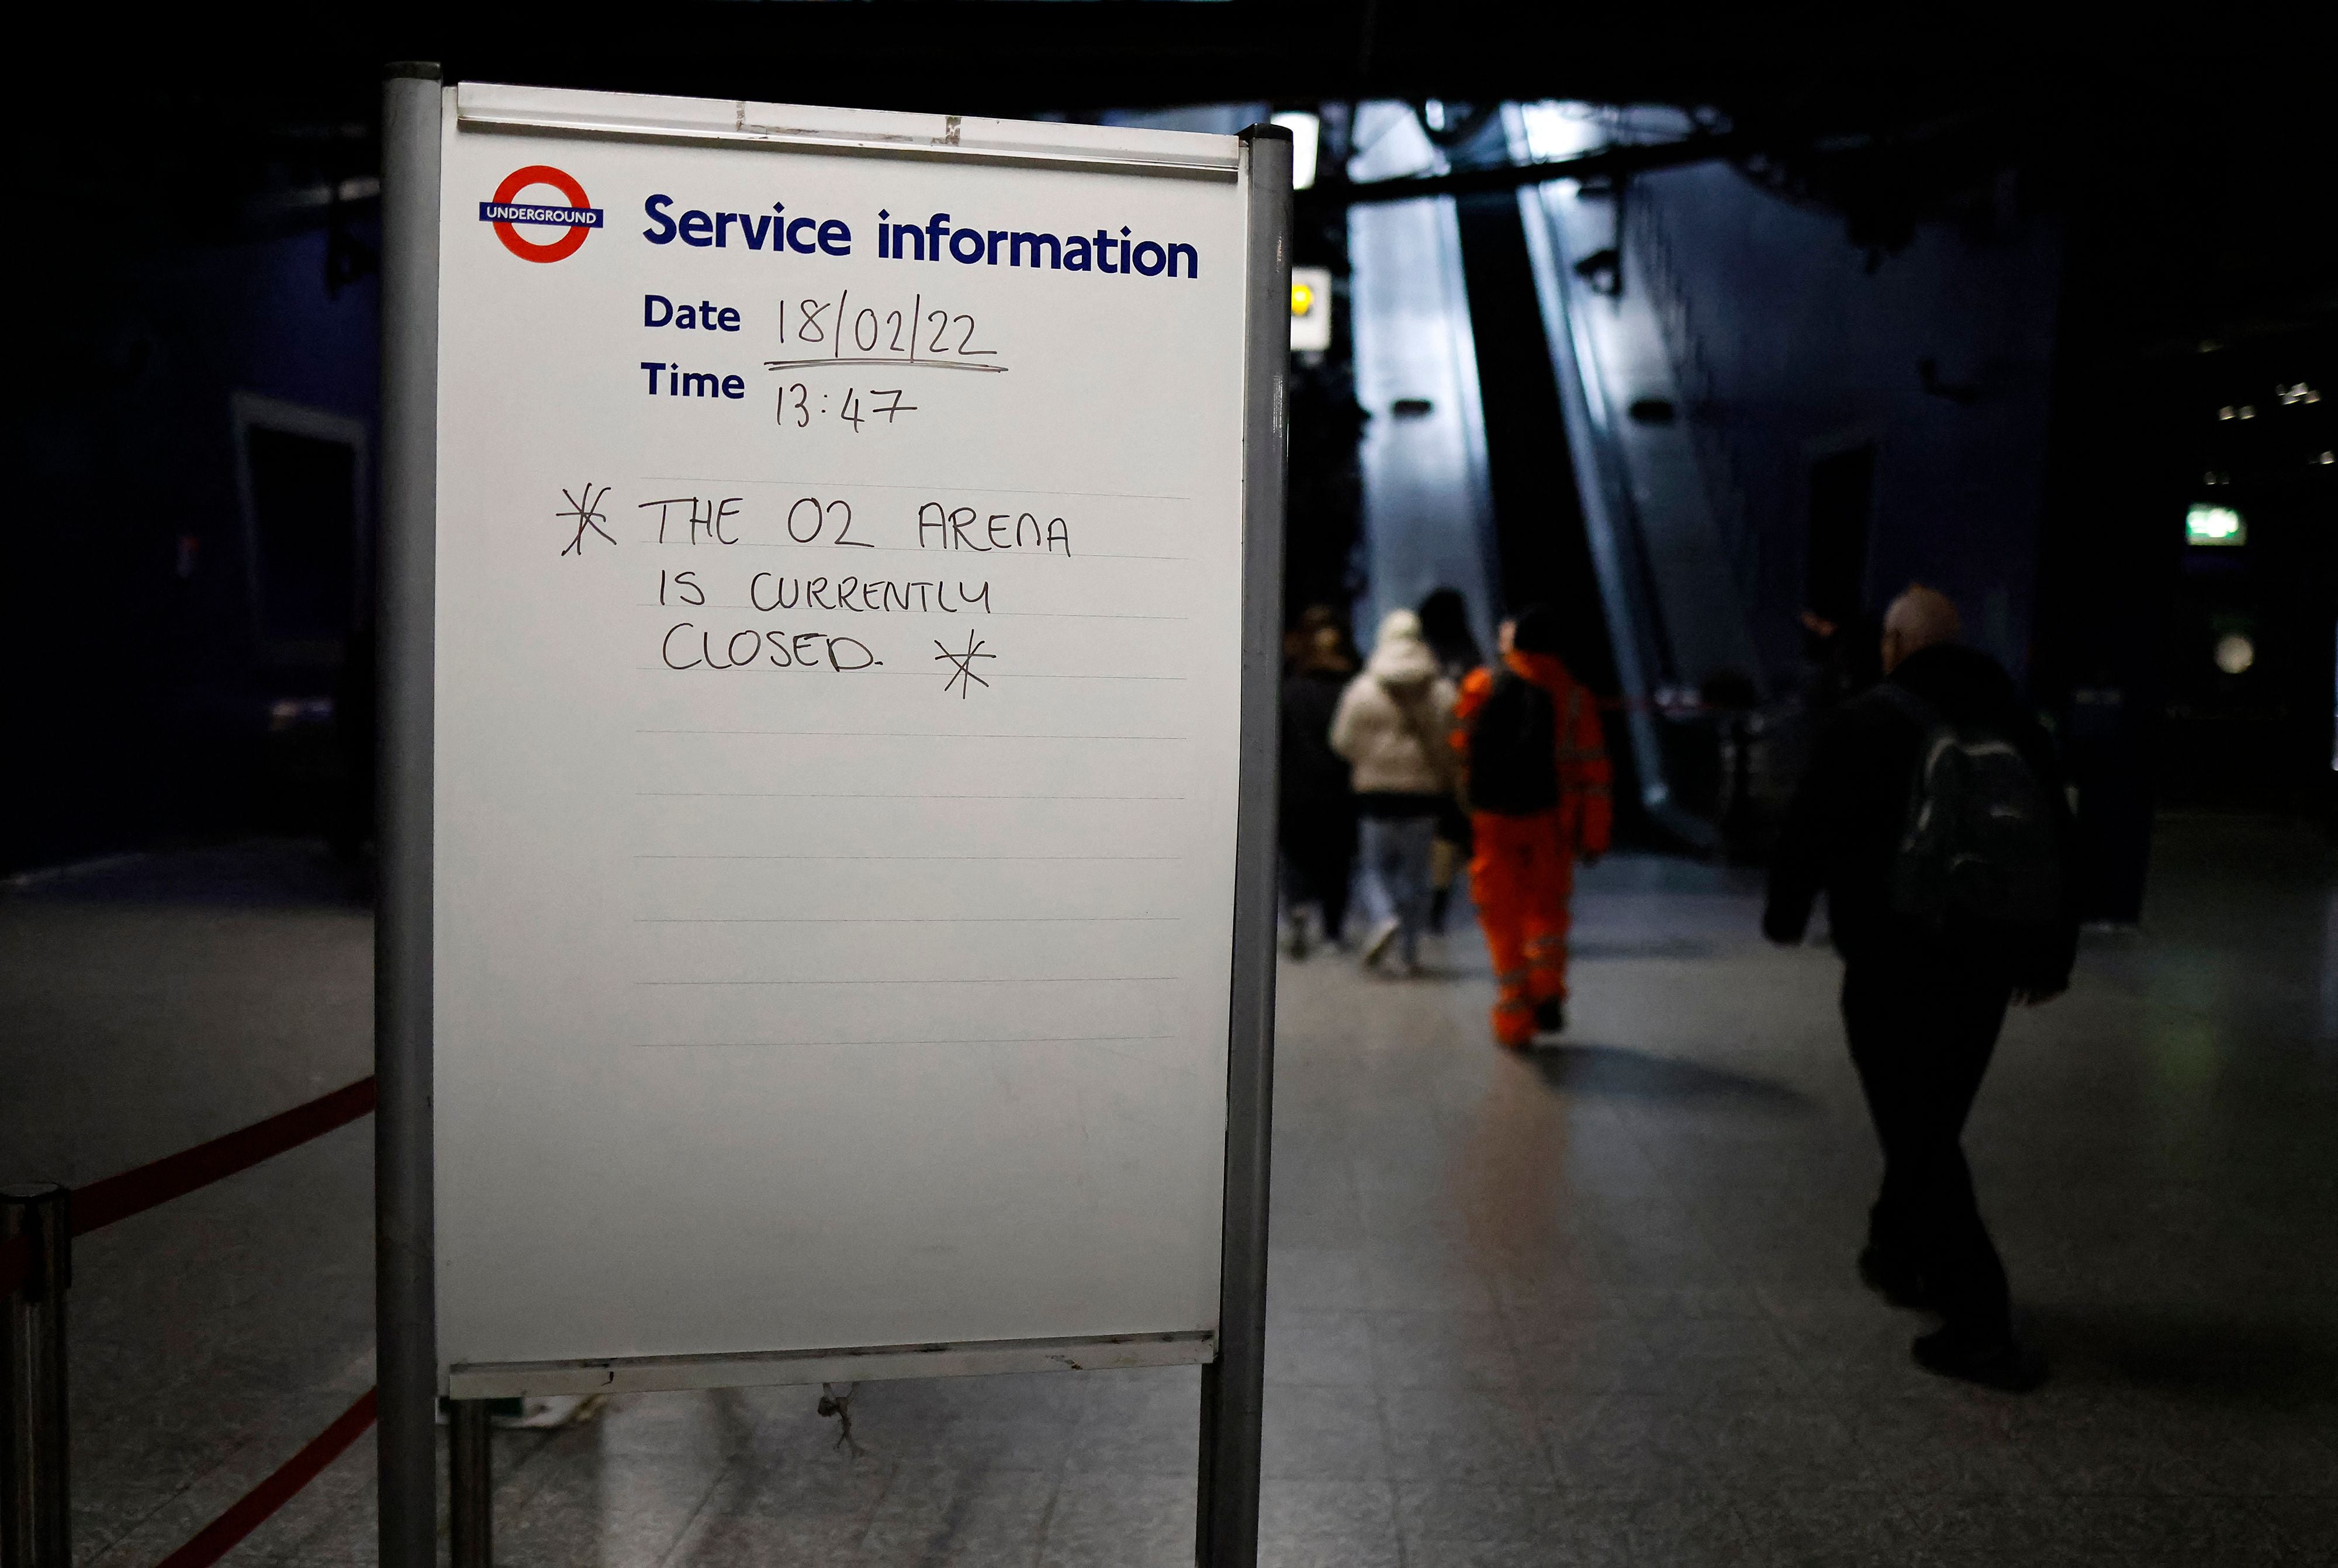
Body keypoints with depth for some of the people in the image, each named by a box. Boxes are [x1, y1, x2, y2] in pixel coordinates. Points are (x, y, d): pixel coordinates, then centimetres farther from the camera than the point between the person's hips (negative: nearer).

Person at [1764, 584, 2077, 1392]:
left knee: (1917, 1134, -3)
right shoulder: (2015, 724, 11)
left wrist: (1785, 916, 13)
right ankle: (1900, 1256, 38)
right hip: (1988, 960, 6)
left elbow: (1810, 829, -4)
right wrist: (2052, 955, 26)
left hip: (1896, 962, -6)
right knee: (1935, 1121, 21)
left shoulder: (1870, 720, -7)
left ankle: (1979, 1327, -7)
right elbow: (2059, 844, 17)